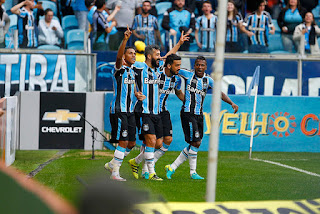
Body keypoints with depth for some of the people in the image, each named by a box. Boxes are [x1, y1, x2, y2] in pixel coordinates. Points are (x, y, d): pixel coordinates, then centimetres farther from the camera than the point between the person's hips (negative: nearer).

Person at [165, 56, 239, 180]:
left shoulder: (208, 80, 8)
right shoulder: (188, 75, -1)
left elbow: (220, 93, 2)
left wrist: (231, 103, -11)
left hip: (199, 114, 5)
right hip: (187, 113, -5)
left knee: (195, 144, 5)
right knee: (195, 143, -11)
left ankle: (172, 167, 13)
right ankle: (193, 172, 1)